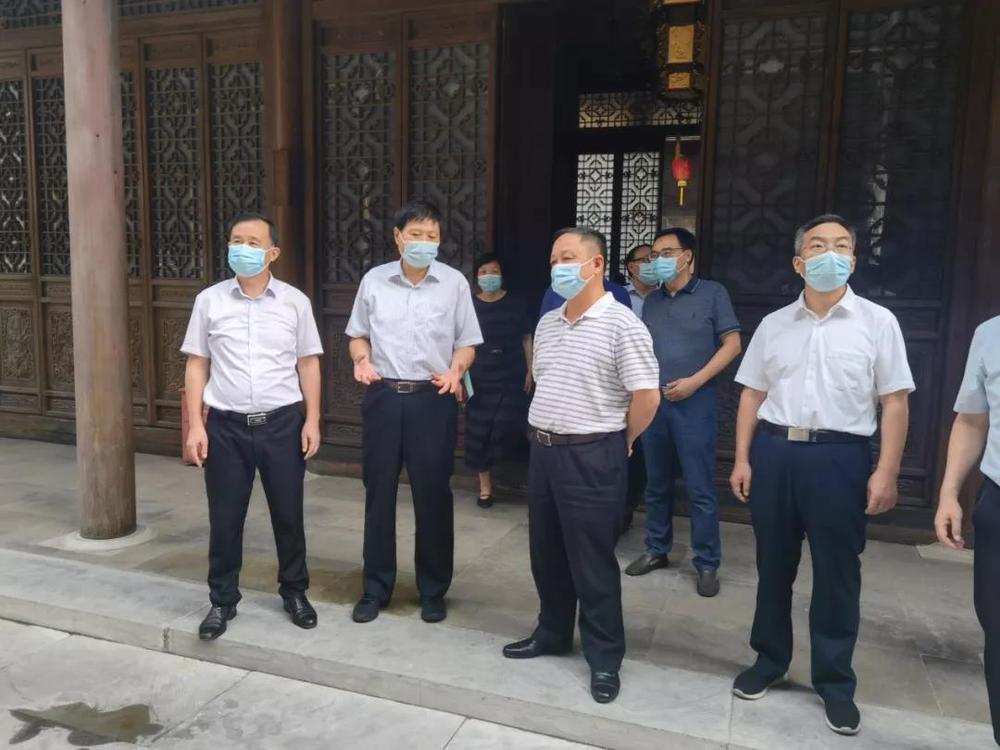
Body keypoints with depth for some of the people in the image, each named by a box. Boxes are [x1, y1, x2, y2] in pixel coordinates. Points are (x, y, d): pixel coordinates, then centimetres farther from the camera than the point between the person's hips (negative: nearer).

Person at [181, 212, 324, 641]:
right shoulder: (209, 301, 1)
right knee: (224, 519, 9)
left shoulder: (295, 302, 1)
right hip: (226, 425, 0)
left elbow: (308, 363, 4)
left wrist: (312, 419, -2)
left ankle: (294, 592, 31)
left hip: (283, 423, 0)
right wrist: (195, 425, -3)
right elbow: (197, 365, 3)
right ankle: (222, 600, 28)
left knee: (288, 514, 11)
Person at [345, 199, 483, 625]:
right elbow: (358, 333, 13)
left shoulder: (454, 283, 0)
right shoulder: (373, 280, 4)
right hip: (383, 397, 2)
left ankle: (433, 590, 22)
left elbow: (466, 342, 5)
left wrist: (456, 370, -14)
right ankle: (376, 588, 23)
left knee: (433, 496, 5)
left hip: (433, 399, -1)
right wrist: (361, 359, -7)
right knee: (379, 493, 8)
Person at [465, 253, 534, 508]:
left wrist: (529, 371, 1)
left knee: (507, 427, -8)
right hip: (480, 380, 1)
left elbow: (527, 339, 6)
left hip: (511, 378, -1)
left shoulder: (514, 304, 0)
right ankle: (485, 484, 14)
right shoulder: (470, 306, 0)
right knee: (479, 431, 1)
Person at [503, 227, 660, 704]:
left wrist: (618, 442, -4)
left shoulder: (621, 324, -13)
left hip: (591, 456, -7)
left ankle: (604, 657, 19)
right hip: (543, 450, 7)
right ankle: (552, 634, 35)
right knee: (546, 552, 17)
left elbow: (646, 396, -15)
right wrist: (545, 433, 16)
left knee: (592, 560, 2)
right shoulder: (547, 324, 11)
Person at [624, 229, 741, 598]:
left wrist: (695, 381, -13)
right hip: (653, 402, 5)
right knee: (657, 484, 13)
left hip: (694, 403, -5)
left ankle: (707, 563, 11)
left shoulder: (712, 293, -1)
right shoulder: (651, 301, 13)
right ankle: (656, 550, 27)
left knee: (700, 489, 0)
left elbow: (732, 344, -4)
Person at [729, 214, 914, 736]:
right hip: (774, 452, 3)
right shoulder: (773, 325, 8)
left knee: (837, 575, 7)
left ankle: (834, 682, 25)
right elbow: (752, 395, 9)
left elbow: (895, 402, -2)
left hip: (840, 457, -2)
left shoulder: (877, 322, 0)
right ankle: (769, 660, 31)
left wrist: (886, 472, -8)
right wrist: (743, 459, 3)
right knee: (773, 566, 13)